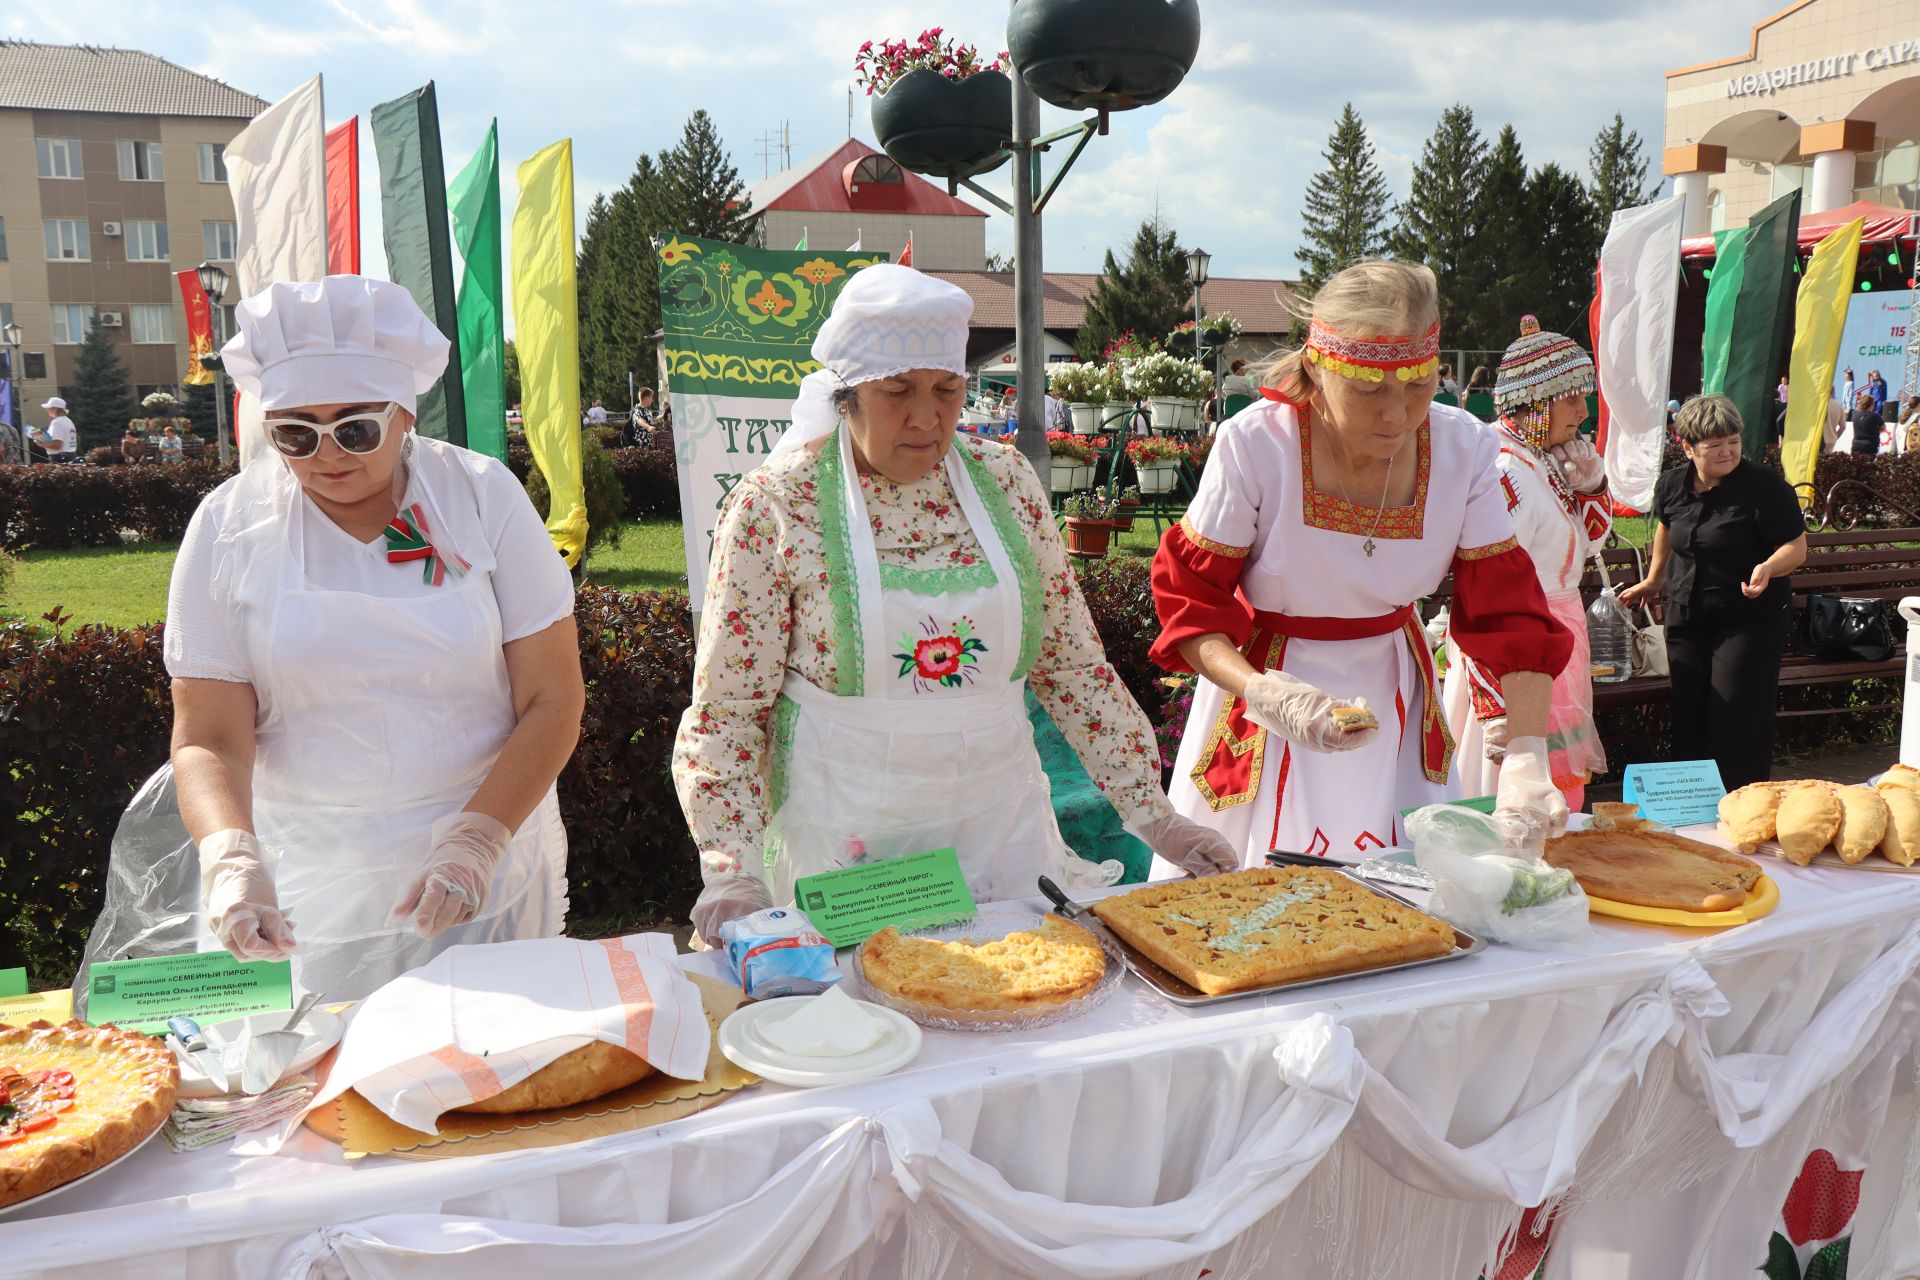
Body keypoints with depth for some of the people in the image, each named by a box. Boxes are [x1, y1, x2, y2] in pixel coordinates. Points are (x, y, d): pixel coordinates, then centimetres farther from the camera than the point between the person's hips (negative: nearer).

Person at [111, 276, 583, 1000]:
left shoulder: (483, 495, -6)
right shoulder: (230, 526, -4)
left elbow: (552, 702, -7)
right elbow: (208, 738, -5)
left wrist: (476, 844, -18)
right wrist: (231, 860, -24)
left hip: (490, 873, 0)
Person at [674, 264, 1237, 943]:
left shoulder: (1005, 479, 2)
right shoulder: (775, 504, -8)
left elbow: (1073, 664, 6)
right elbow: (727, 709, -7)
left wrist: (1152, 815, 4)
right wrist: (734, 870, -18)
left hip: (1002, 827, 4)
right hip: (843, 848, -3)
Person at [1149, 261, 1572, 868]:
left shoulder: (1465, 449, -13)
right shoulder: (1254, 443, -23)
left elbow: (1510, 616, -10)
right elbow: (1190, 602, -16)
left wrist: (1526, 759, -24)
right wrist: (1266, 693, -34)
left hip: (1394, 692, 3)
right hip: (1272, 685, -3)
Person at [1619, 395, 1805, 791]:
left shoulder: (1765, 486, -14)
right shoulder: (1671, 484, 1)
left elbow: (1797, 546, -11)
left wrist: (1768, 568, -32)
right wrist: (1654, 581, 29)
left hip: (1749, 620, -5)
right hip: (1685, 615, 5)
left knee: (1737, 723, -6)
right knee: (1687, 721, 11)